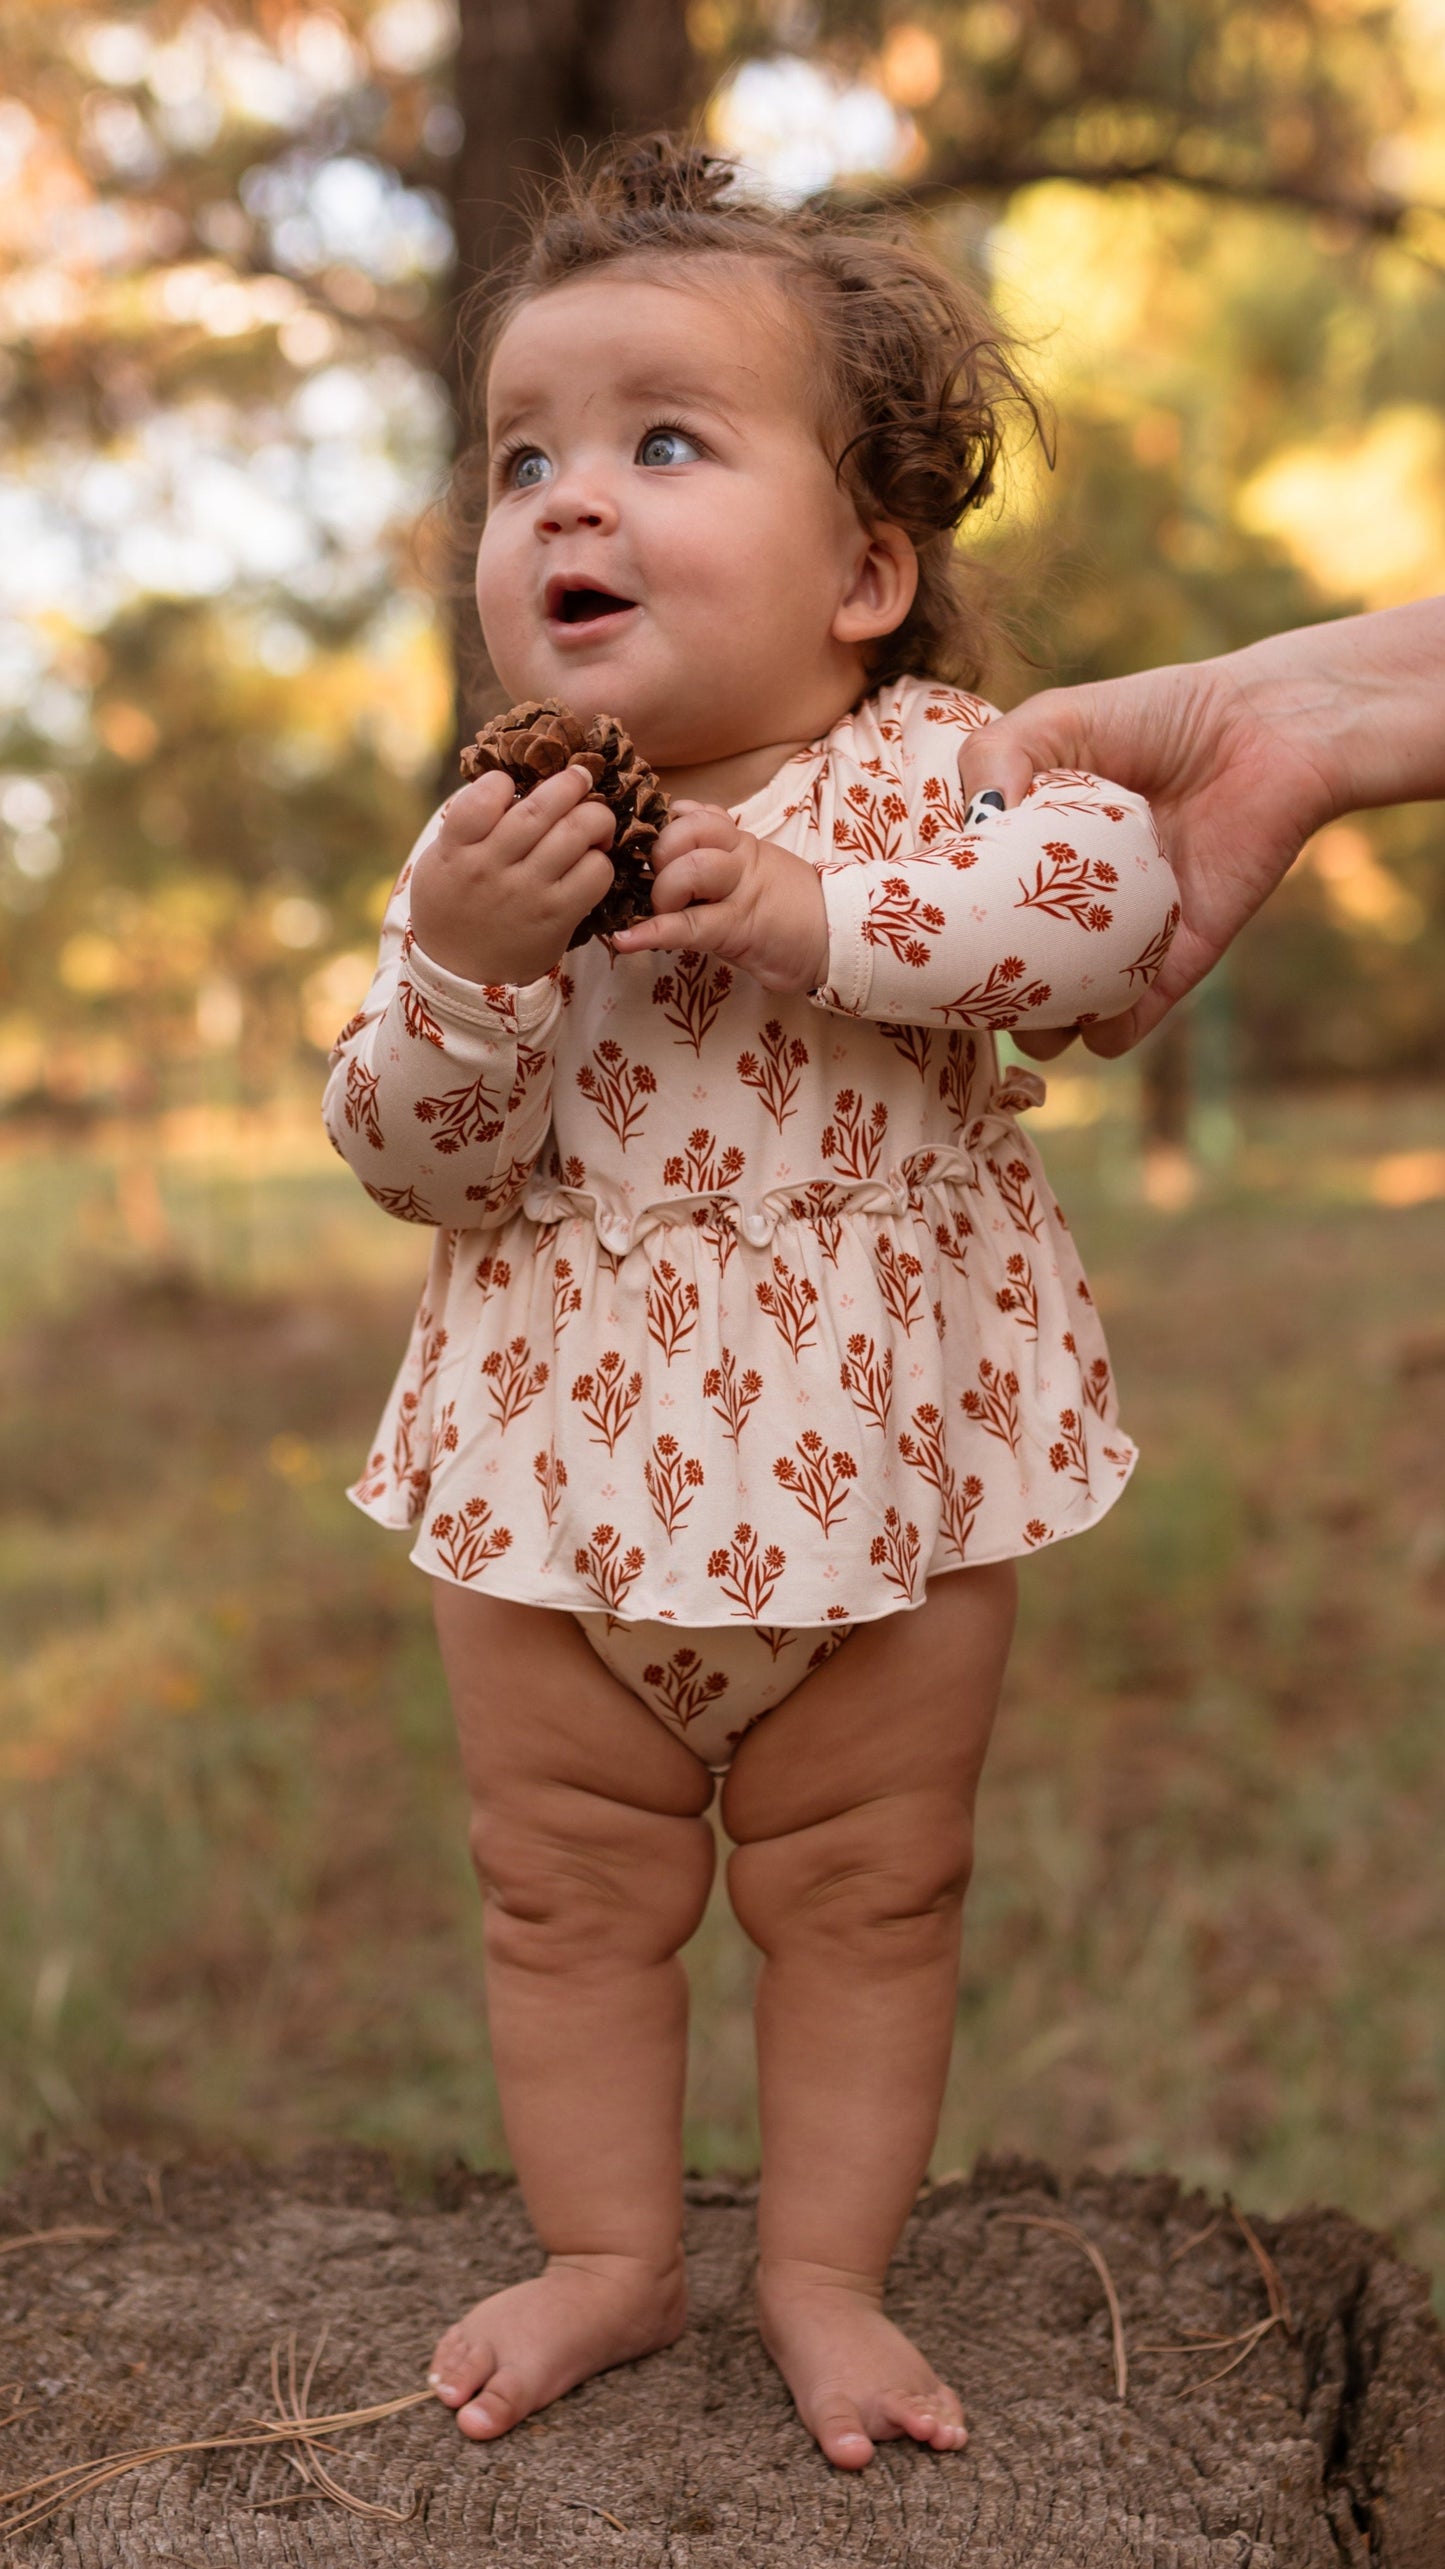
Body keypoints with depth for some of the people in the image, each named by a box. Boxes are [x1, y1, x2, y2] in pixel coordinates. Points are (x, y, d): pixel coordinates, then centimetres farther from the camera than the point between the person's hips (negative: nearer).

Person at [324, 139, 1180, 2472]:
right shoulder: (484, 844, -4)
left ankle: (826, 2274, 32)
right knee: (568, 1898, 14)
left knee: (862, 1896, 12)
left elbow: (1133, 882, -25)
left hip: (876, 1456, -2)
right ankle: (610, 2255, 35)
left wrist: (822, 916, -31)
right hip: (567, 1469, 2)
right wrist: (460, 964, -25)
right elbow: (408, 1159, -7)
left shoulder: (935, 766, -9)